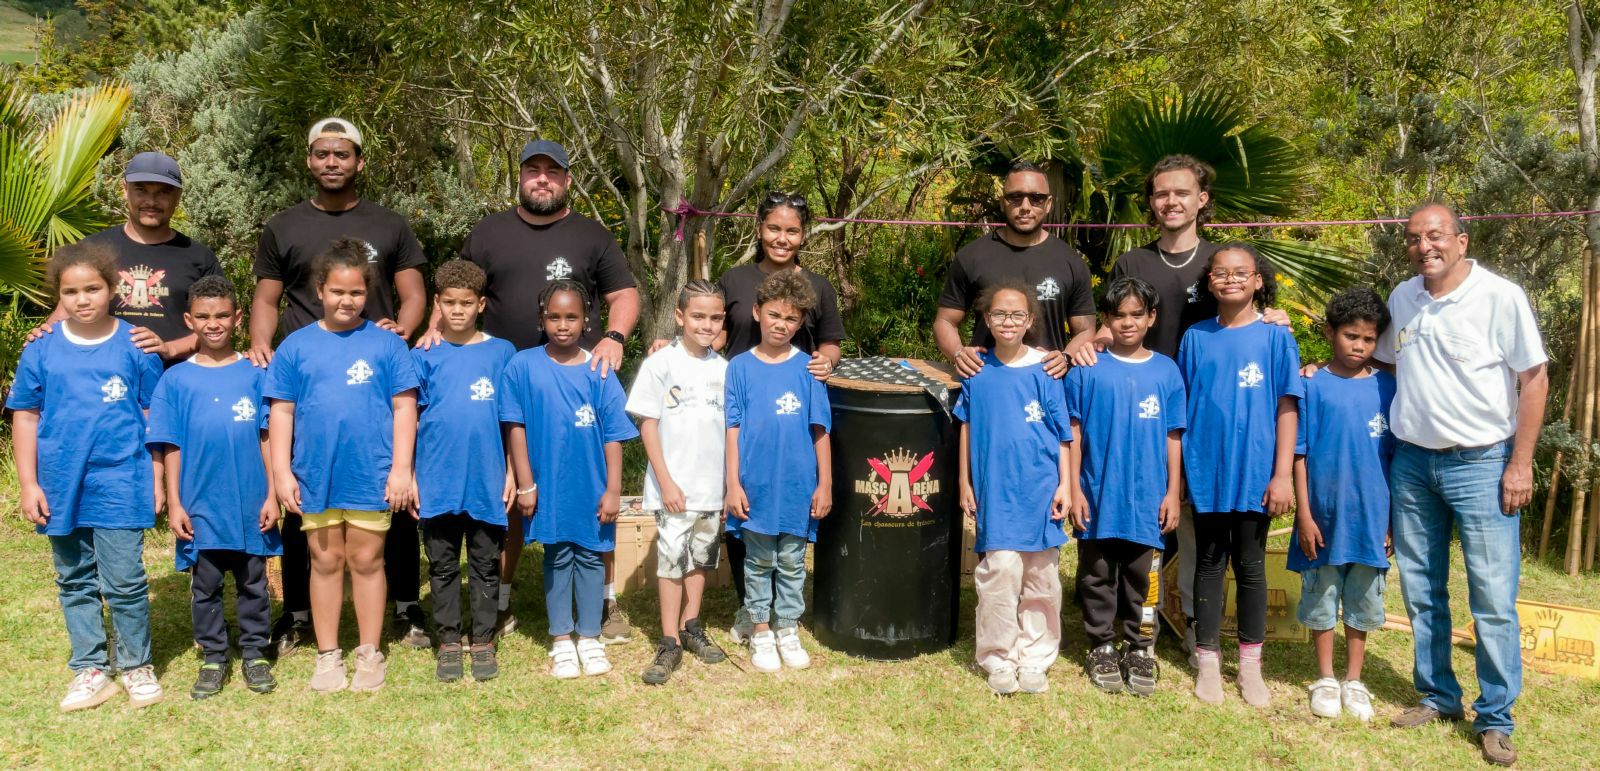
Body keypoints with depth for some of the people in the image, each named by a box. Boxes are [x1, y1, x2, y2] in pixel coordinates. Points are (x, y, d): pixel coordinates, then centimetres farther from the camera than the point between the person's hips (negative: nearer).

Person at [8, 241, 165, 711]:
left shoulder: (135, 346, -4)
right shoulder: (41, 351, 1)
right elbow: (25, 417, 6)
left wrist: (157, 479, -1)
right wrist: (28, 484, 2)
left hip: (119, 483, -3)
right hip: (62, 486, 3)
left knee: (124, 582, -1)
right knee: (75, 583, 13)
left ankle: (137, 666, 16)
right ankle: (90, 670, 26)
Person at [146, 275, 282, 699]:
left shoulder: (254, 374, 0)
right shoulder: (176, 379, 0)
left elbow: (266, 437, 1)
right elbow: (171, 447, 0)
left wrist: (271, 495, -2)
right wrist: (174, 503, -3)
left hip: (250, 504, 0)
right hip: (200, 505, 0)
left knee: (253, 584, 10)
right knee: (205, 587, 10)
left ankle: (255, 655, 22)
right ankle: (213, 659, 23)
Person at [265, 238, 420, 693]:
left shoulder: (386, 344, -1)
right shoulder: (296, 347, 3)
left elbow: (404, 407, -2)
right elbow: (282, 411, 4)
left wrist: (401, 467, -7)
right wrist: (281, 472, -1)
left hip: (371, 476, -1)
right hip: (316, 476, 2)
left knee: (367, 561, 8)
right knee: (326, 562, 11)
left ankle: (369, 654, 20)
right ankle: (327, 655, 23)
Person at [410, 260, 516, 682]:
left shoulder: (501, 352, 2)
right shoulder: (424, 356, 2)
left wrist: (511, 472, -1)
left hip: (487, 481, 0)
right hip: (437, 481, 0)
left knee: (485, 565, 9)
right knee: (442, 566, 9)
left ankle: (483, 642, 20)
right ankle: (448, 642, 21)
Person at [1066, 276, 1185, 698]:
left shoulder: (1166, 371, 2)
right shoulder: (1087, 370, -3)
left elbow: (1173, 437, 5)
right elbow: (1074, 432, -1)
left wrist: (1173, 493, 2)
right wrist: (1074, 488, -5)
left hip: (1146, 497, 1)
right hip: (1097, 494, -1)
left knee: (1137, 577, 12)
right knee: (1097, 577, 8)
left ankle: (1137, 649, 25)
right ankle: (1102, 649, 21)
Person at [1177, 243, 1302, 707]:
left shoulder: (1275, 338, -3)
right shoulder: (1196, 338, 3)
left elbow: (1286, 408, -4)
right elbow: (1180, 408, 6)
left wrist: (1283, 474, -8)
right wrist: (1176, 474, 3)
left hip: (1254, 474, -1)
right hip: (1205, 473, 1)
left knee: (1251, 565, 10)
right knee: (1209, 564, 10)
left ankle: (1250, 664, 21)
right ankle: (1208, 660, 20)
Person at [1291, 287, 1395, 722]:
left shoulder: (1386, 388, 2)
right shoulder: (1314, 386, -5)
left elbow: (1396, 455, 7)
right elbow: (1299, 453, -5)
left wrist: (1394, 516, 5)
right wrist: (1304, 514, -8)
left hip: (1371, 519, 2)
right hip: (1324, 518, -2)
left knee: (1362, 604, 12)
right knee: (1321, 601, 10)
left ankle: (1353, 681, 26)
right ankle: (1325, 680, 25)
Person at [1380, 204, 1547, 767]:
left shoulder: (1501, 297, -9)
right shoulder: (1402, 298, 7)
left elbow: (1534, 378, -8)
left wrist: (1520, 464, -10)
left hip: (1480, 462, -5)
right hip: (1411, 462, 5)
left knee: (1493, 599, -3)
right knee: (1421, 592, 12)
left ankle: (1494, 719, 10)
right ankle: (1438, 697, 27)